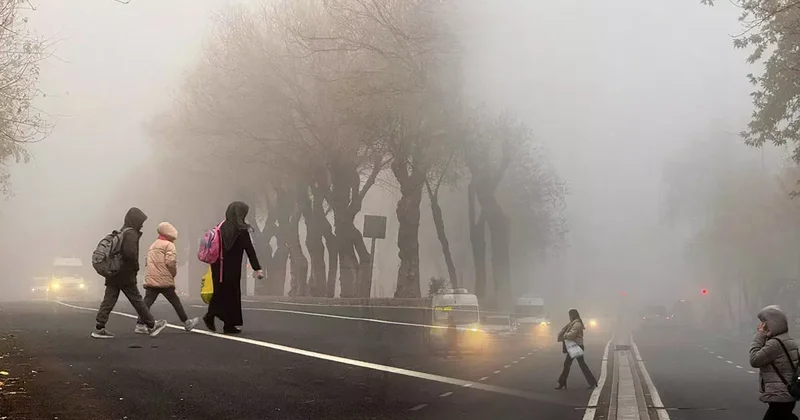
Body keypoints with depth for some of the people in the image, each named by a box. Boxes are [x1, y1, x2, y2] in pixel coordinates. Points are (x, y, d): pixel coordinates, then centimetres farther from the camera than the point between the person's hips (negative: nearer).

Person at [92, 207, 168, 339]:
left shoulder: (121, 232, 16)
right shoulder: (131, 233, -13)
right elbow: (130, 253, -26)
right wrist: (136, 267, -11)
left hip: (113, 273, 8)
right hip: (125, 275, -8)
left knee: (108, 300, 5)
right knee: (137, 300, 0)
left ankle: (99, 328, 1)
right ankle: (151, 326, 10)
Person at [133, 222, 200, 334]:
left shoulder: (152, 246, 22)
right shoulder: (169, 245, -4)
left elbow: (147, 262, 20)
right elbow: (170, 262, -17)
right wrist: (174, 273, 0)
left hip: (150, 280, 7)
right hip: (165, 281, -6)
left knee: (147, 302, 0)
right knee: (175, 301, 4)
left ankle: (140, 325, -9)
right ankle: (187, 323, 14)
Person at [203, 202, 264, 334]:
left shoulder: (221, 227, 5)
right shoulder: (241, 230, -11)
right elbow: (250, 250, -15)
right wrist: (257, 269, -17)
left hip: (218, 267, 5)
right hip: (232, 268, -5)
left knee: (220, 292, 17)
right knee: (232, 294, 4)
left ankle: (210, 316, 3)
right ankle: (229, 325, 7)